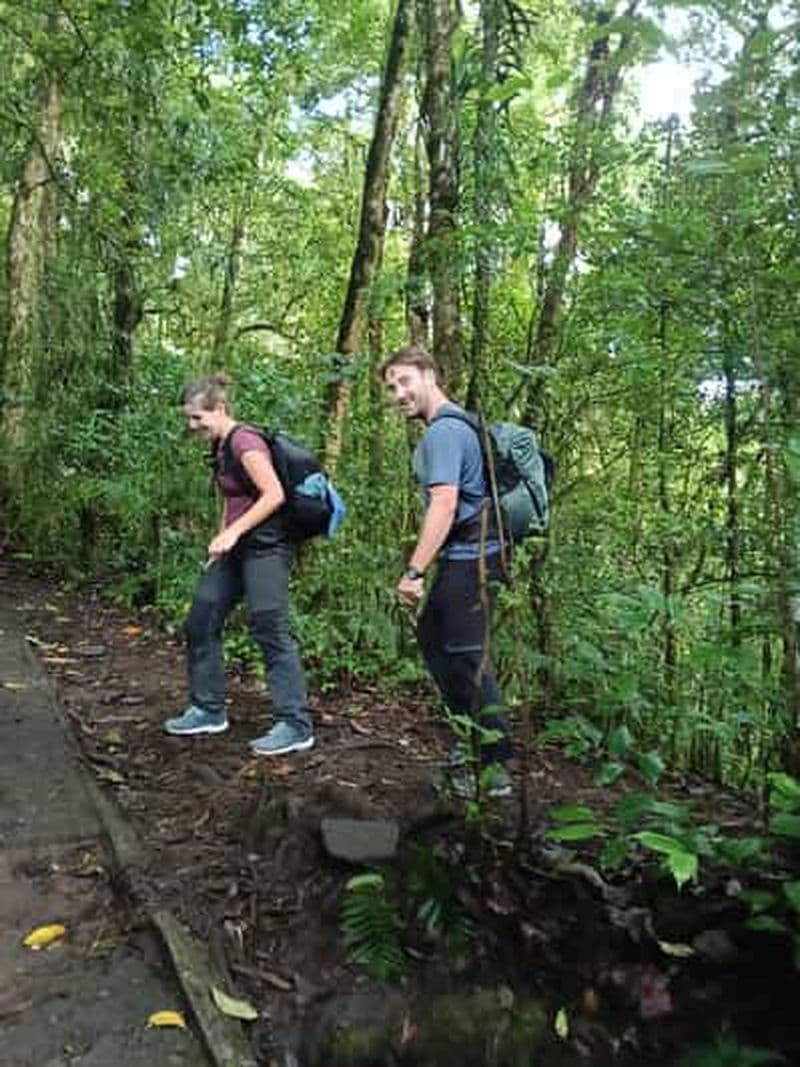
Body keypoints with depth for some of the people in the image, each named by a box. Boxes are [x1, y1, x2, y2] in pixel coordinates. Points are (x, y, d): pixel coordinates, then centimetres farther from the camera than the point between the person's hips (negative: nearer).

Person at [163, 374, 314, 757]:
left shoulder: (244, 442, -14)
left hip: (266, 548, -10)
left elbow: (274, 495, -21)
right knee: (200, 622, 11)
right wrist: (221, 542, 16)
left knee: (270, 630, -10)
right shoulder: (220, 447, 13)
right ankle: (208, 710, 24)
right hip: (237, 548, 10)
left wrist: (232, 532, -22)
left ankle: (296, 726, -3)